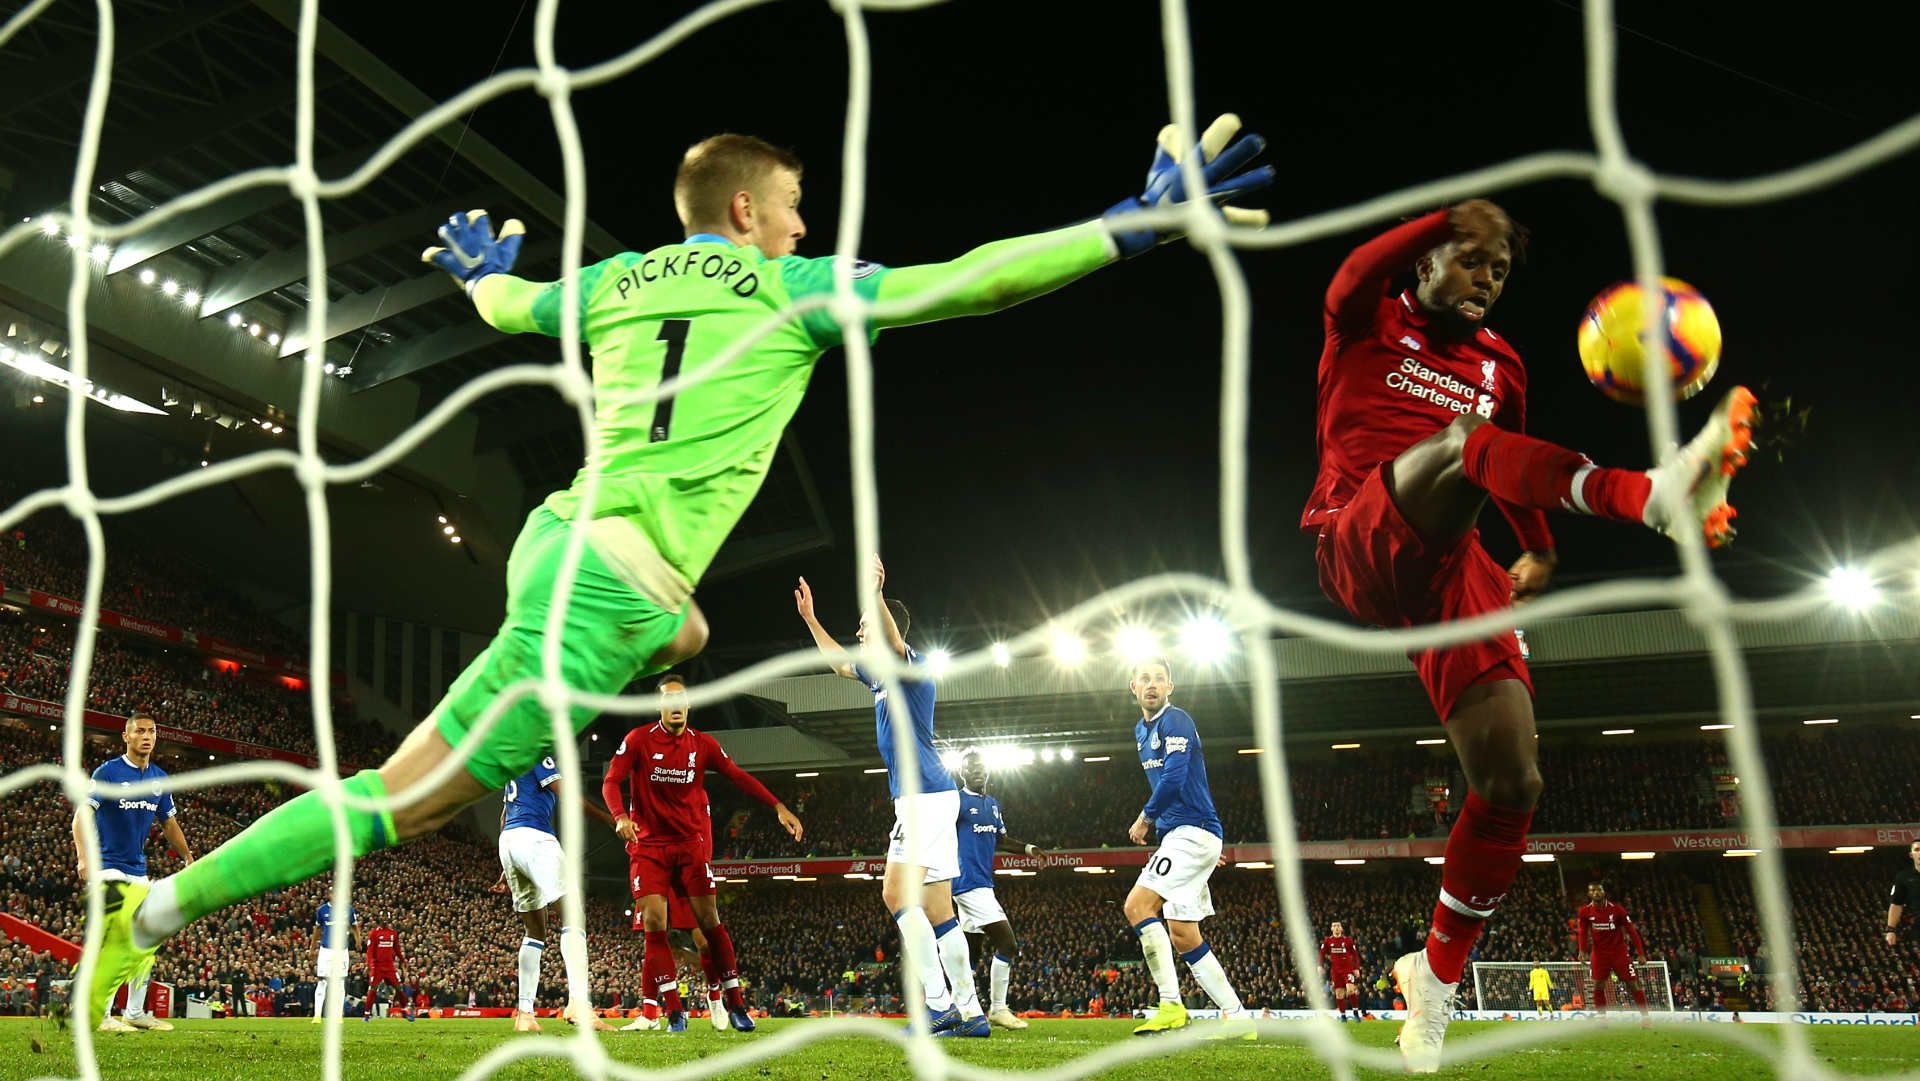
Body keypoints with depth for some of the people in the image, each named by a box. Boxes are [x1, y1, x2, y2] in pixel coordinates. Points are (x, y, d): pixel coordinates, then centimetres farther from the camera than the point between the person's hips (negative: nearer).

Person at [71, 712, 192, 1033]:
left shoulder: (159, 778, 9)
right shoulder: (108, 772, -10)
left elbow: (170, 823, 20)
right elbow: (82, 815, -19)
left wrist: (189, 859, 17)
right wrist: (83, 856, -34)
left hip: (139, 870, 7)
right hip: (109, 867, -7)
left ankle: (136, 1012, 18)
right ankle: (101, 1014, -7)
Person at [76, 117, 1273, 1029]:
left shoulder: (616, 281, 17)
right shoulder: (792, 289, 1)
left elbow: (505, 304, 37)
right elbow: (974, 279, -5)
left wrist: (484, 267, 61)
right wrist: (1142, 218, 0)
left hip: (556, 542, 8)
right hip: (603, 593, -8)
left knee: (681, 633, 33)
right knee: (402, 800, -2)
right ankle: (153, 915, 3)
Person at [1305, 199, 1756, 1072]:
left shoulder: (1501, 366, 25)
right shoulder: (1369, 327, 10)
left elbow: (1518, 462, 39)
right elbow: (1352, 278, -15)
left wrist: (1539, 550, 31)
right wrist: (1456, 216, -18)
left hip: (1455, 571, 5)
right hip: (1361, 549, -5)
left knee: (1511, 784, -8)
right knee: (1464, 439, -36)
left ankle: (1437, 974, 12)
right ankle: (1656, 491, -60)